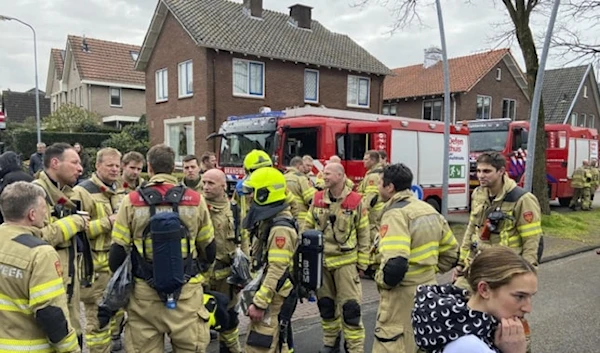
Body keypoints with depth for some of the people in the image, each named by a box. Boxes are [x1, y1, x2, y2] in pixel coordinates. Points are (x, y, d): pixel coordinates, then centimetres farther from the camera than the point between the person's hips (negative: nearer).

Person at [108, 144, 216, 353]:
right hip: (186, 293, 0)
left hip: (144, 295, 1)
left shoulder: (131, 201, -7)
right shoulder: (195, 200, -4)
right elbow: (209, 249, 5)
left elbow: (118, 251, -3)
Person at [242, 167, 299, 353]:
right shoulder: (269, 220, 10)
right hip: (269, 294, 10)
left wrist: (259, 303, -22)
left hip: (275, 298, -10)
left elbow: (277, 271, -25)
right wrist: (256, 295, 20)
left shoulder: (280, 227, -22)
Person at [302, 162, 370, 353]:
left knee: (350, 307, -1)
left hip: (346, 262, -4)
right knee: (326, 305, 16)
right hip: (321, 261, 4)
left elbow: (363, 235, -2)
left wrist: (362, 263, -1)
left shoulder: (356, 201, -8)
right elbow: (307, 228, 8)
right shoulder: (317, 199, 2)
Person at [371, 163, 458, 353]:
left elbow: (395, 265, -31)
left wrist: (382, 281, -12)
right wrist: (428, 271, 15)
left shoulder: (396, 214, -19)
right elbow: (452, 253, 15)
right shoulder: (429, 210, 8)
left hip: (403, 295, -9)